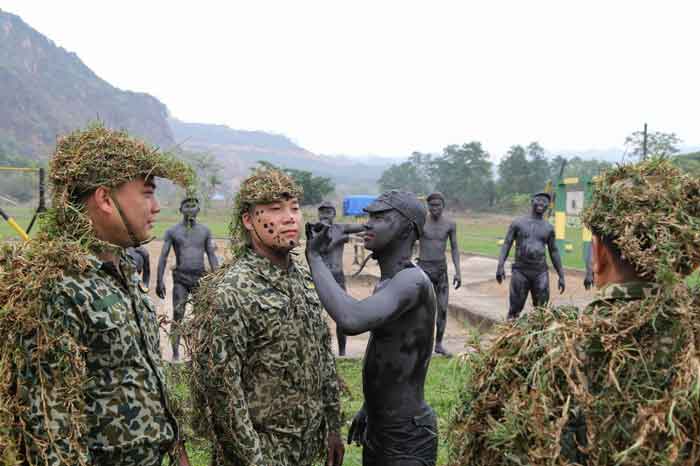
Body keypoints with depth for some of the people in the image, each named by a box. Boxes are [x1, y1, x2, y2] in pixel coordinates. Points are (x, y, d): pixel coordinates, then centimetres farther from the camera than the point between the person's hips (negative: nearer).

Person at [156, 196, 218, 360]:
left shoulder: (205, 230, 7)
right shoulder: (172, 231, 2)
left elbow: (212, 256, 7)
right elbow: (163, 256, 0)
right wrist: (159, 281, -7)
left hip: (200, 278, 2)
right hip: (180, 279, -1)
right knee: (177, 317, -6)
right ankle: (175, 354, 1)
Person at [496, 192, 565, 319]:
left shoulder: (549, 227, 10)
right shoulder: (518, 223, 3)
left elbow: (554, 252, 14)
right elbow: (507, 244, 1)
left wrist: (561, 276, 11)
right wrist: (500, 266, -13)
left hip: (540, 272, 2)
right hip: (520, 271, -2)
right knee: (515, 309, -1)